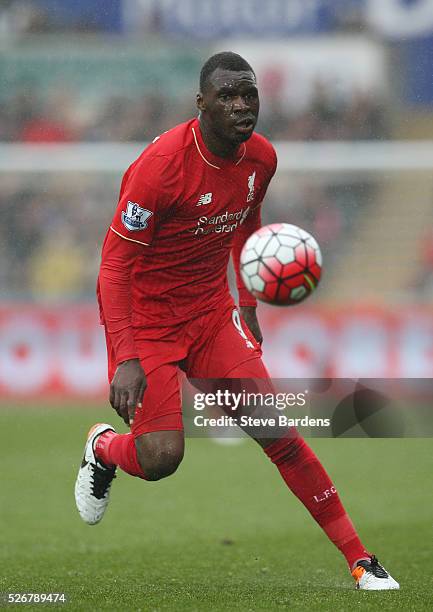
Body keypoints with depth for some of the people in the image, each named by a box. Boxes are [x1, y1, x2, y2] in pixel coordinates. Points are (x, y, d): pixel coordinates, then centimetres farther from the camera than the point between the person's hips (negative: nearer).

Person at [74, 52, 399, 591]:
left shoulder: (260, 158, -4)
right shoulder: (163, 163, -24)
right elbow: (115, 264, -23)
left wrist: (248, 307, 17)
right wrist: (126, 358, -31)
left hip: (211, 313, 5)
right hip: (144, 319, -5)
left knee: (278, 434, -8)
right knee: (161, 458, -17)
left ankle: (359, 561, -4)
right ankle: (102, 448, 21)